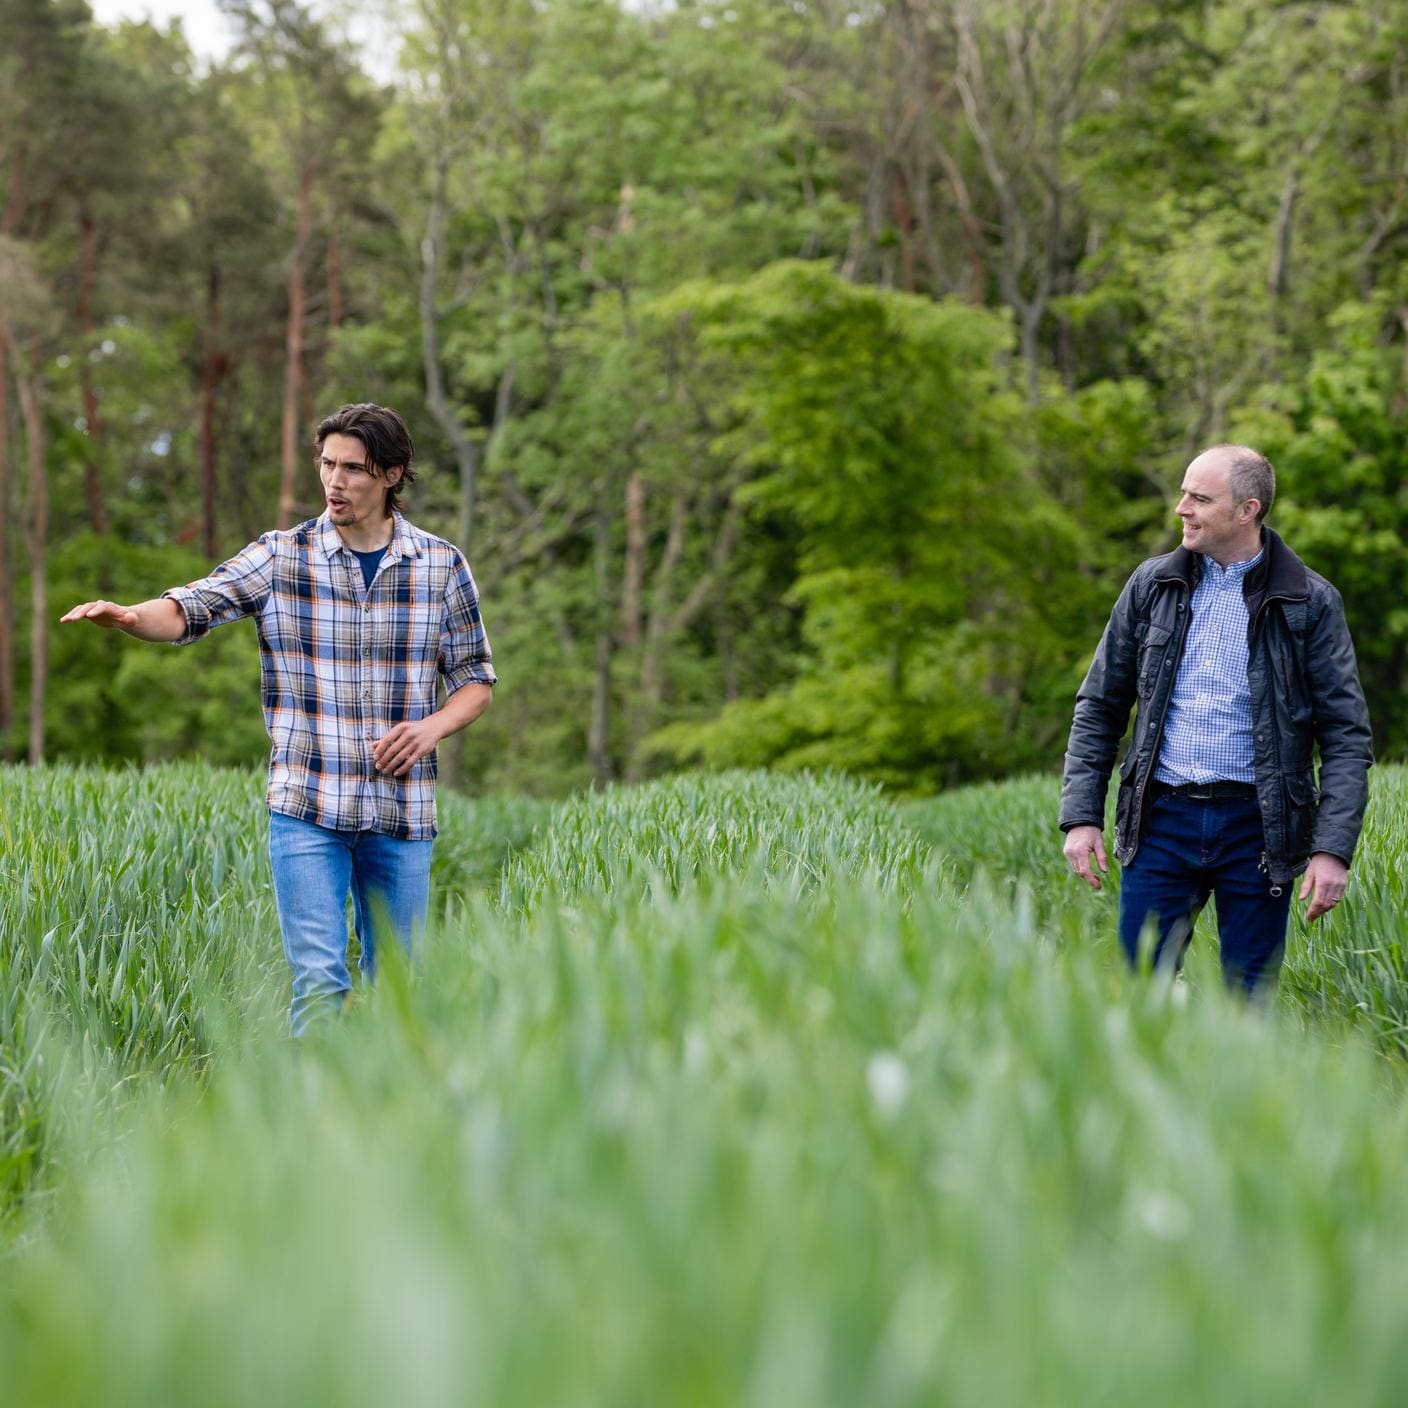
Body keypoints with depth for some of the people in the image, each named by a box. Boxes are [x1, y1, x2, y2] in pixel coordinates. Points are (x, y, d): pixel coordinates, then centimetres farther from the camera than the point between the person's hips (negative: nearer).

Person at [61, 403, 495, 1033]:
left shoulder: (442, 565, 4)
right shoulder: (282, 556, 0)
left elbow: (475, 678, 10)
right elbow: (187, 610, -10)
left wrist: (434, 726, -10)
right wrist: (125, 615, -31)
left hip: (402, 811, 2)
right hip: (307, 808, -2)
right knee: (318, 978, -9)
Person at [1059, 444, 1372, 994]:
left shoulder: (1309, 602, 0)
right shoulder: (1152, 585, 7)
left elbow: (1346, 735, 0)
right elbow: (1099, 707, 12)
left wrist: (1333, 848, -10)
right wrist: (1081, 816, 3)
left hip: (1256, 827, -2)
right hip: (1162, 821, 2)